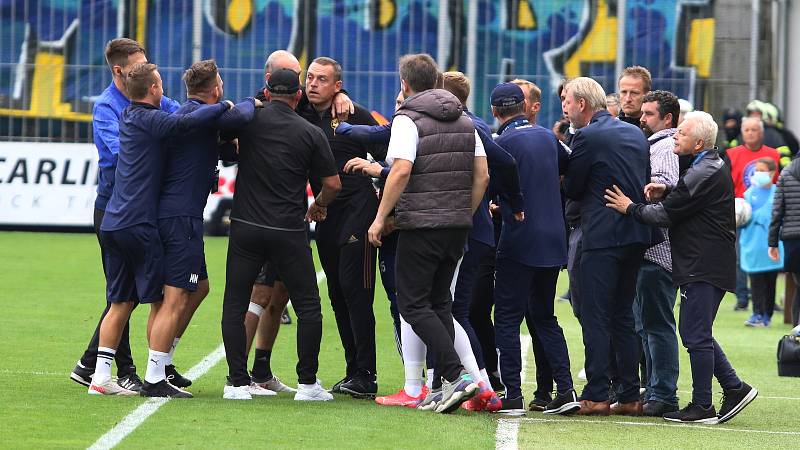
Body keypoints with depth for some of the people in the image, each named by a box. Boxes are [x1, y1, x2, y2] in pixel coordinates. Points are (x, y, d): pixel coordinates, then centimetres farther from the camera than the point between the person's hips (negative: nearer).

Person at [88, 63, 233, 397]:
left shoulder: (128, 116, 15)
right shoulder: (150, 119, -11)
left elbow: (178, 119, 24)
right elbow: (187, 121, -29)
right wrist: (224, 106, -15)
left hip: (113, 222, 8)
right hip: (138, 225, -8)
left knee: (121, 303, 12)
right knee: (167, 301, -2)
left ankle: (100, 377, 7)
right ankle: (155, 380, -6)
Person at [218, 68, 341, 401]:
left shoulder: (249, 120, 1)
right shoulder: (310, 133, -1)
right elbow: (333, 184, 2)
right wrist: (319, 205, 22)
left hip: (245, 227, 1)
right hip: (288, 232, -1)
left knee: (234, 305, 7)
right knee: (308, 306, 9)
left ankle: (238, 382, 2)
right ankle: (307, 383, 5)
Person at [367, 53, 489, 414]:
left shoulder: (408, 120, -8)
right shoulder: (464, 121, 13)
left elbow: (401, 170, -21)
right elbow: (482, 175, 11)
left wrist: (380, 218, -15)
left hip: (421, 225, -7)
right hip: (457, 225, 7)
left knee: (413, 304, -2)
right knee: (439, 302, 15)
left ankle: (456, 375, -16)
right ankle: (447, 386, 10)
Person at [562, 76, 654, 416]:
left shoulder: (587, 137, -9)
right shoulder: (636, 134, 14)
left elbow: (572, 188, -3)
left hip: (602, 236, -8)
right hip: (637, 235, 8)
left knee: (595, 317, -4)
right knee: (623, 316, 13)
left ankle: (596, 396, -7)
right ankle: (629, 396, 11)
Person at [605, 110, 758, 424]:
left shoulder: (704, 174, -18)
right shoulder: (713, 166, 15)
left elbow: (666, 215, -16)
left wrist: (630, 208, -3)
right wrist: (666, 193, 4)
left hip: (703, 267, -10)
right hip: (706, 265, 10)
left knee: (696, 336, -5)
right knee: (696, 334, 15)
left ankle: (702, 407, -1)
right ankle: (734, 388, 16)